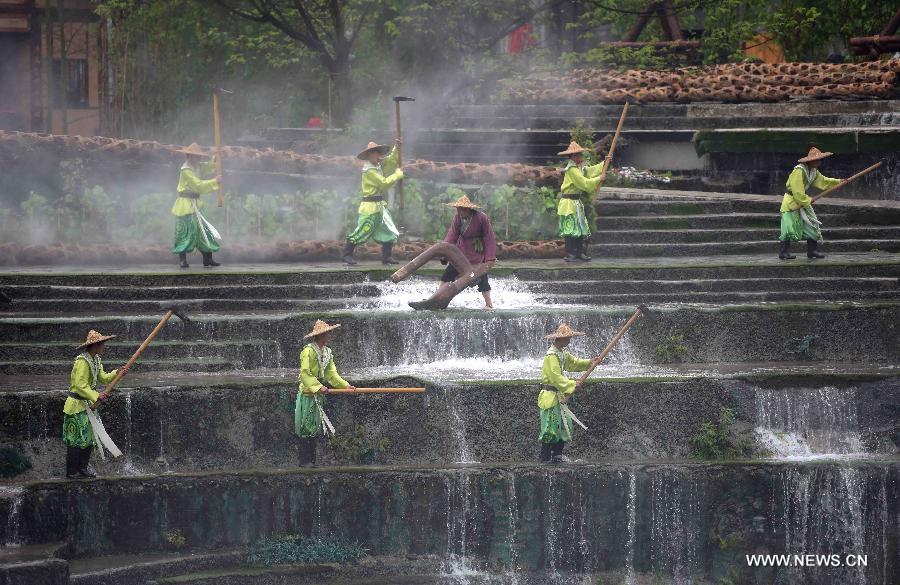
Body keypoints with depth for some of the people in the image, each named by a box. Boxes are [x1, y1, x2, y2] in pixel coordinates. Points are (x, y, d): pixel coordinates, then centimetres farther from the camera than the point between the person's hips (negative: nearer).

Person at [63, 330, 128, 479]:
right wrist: (96, 396, -31)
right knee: (77, 439, -6)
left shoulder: (96, 360, 10)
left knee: (89, 438, 12)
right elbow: (81, 386, -25)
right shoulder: (83, 361, -21)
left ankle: (82, 469, 19)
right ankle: (71, 472, 0)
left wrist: (117, 373, -3)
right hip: (77, 405, -10)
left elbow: (103, 377, 11)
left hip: (87, 405, 10)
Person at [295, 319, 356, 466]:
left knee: (315, 429, 10)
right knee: (307, 428, -7)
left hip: (319, 394, 9)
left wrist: (346, 385, 1)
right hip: (308, 393, -9)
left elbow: (332, 374, 12)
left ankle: (312, 460, 15)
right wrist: (317, 387, -27)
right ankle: (305, 461, -5)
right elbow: (305, 373, -20)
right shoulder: (309, 351, -14)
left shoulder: (327, 352, 13)